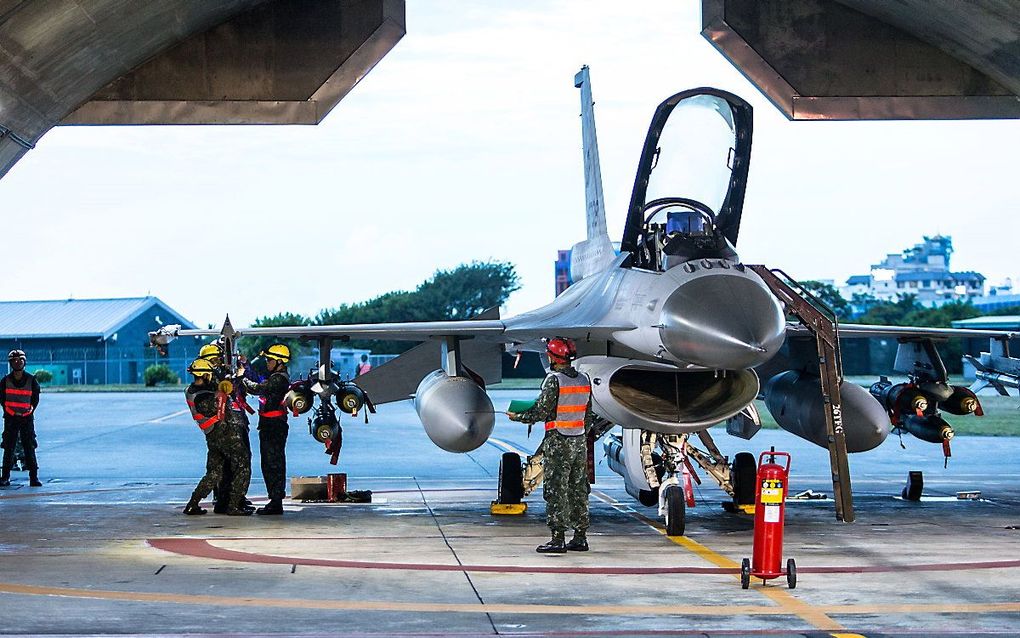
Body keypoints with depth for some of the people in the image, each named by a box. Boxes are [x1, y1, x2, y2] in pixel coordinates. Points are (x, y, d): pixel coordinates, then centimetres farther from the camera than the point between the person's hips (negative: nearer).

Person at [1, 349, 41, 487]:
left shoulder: (31, 380, 1)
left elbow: (35, 398, 9)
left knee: (30, 448, -2)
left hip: (27, 417, 0)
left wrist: (30, 410, 0)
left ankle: (34, 477, 0)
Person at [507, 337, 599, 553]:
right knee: (578, 489, 10)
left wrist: (518, 416, 4)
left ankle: (558, 539, -5)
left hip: (558, 442, -7)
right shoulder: (584, 380, 8)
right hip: (580, 441, 7)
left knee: (556, 490, -3)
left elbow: (541, 411, -11)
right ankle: (580, 537, 13)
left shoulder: (553, 380, -13)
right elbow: (588, 414, 13)